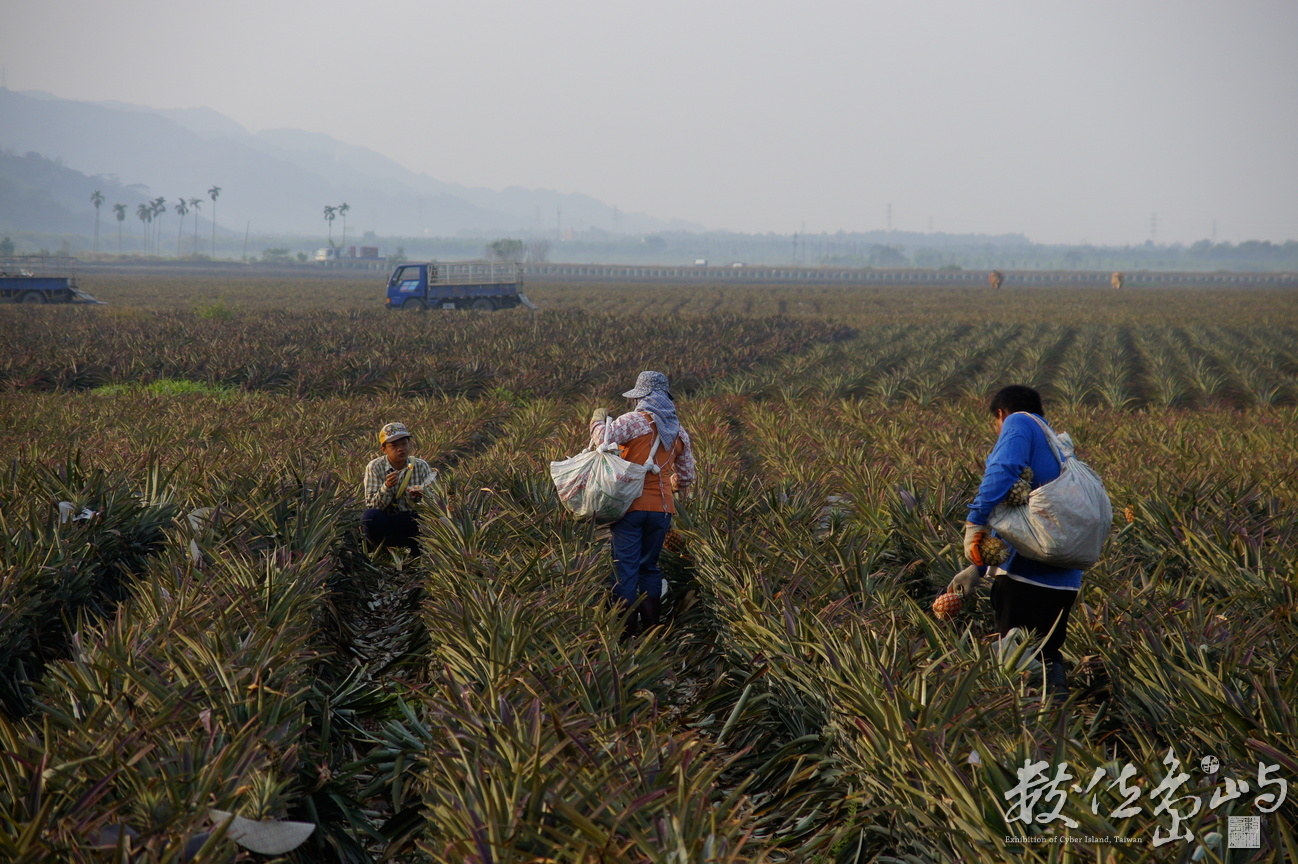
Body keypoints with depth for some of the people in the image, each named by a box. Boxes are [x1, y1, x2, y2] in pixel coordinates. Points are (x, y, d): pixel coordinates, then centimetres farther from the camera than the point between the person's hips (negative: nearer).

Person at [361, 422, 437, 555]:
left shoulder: (421, 466, 1)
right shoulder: (374, 468, -4)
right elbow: (372, 505, -11)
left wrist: (420, 497, -25)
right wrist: (386, 487, -29)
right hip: (386, 523, -1)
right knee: (370, 515, -34)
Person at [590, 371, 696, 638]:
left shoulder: (636, 420, -7)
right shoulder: (679, 433, 13)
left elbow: (604, 438, -21)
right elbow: (686, 476, 21)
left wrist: (598, 420, 2)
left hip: (631, 505, -5)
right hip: (662, 509, 5)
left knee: (625, 569, -1)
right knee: (650, 568, 16)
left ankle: (626, 629, -3)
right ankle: (651, 628, 17)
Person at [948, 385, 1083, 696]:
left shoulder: (1019, 423, 2)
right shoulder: (1059, 447, 27)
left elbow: (1003, 472, -20)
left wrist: (975, 522, -20)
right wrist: (979, 569, 25)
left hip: (1026, 574, -8)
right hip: (1066, 579, 8)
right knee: (1049, 656, 17)